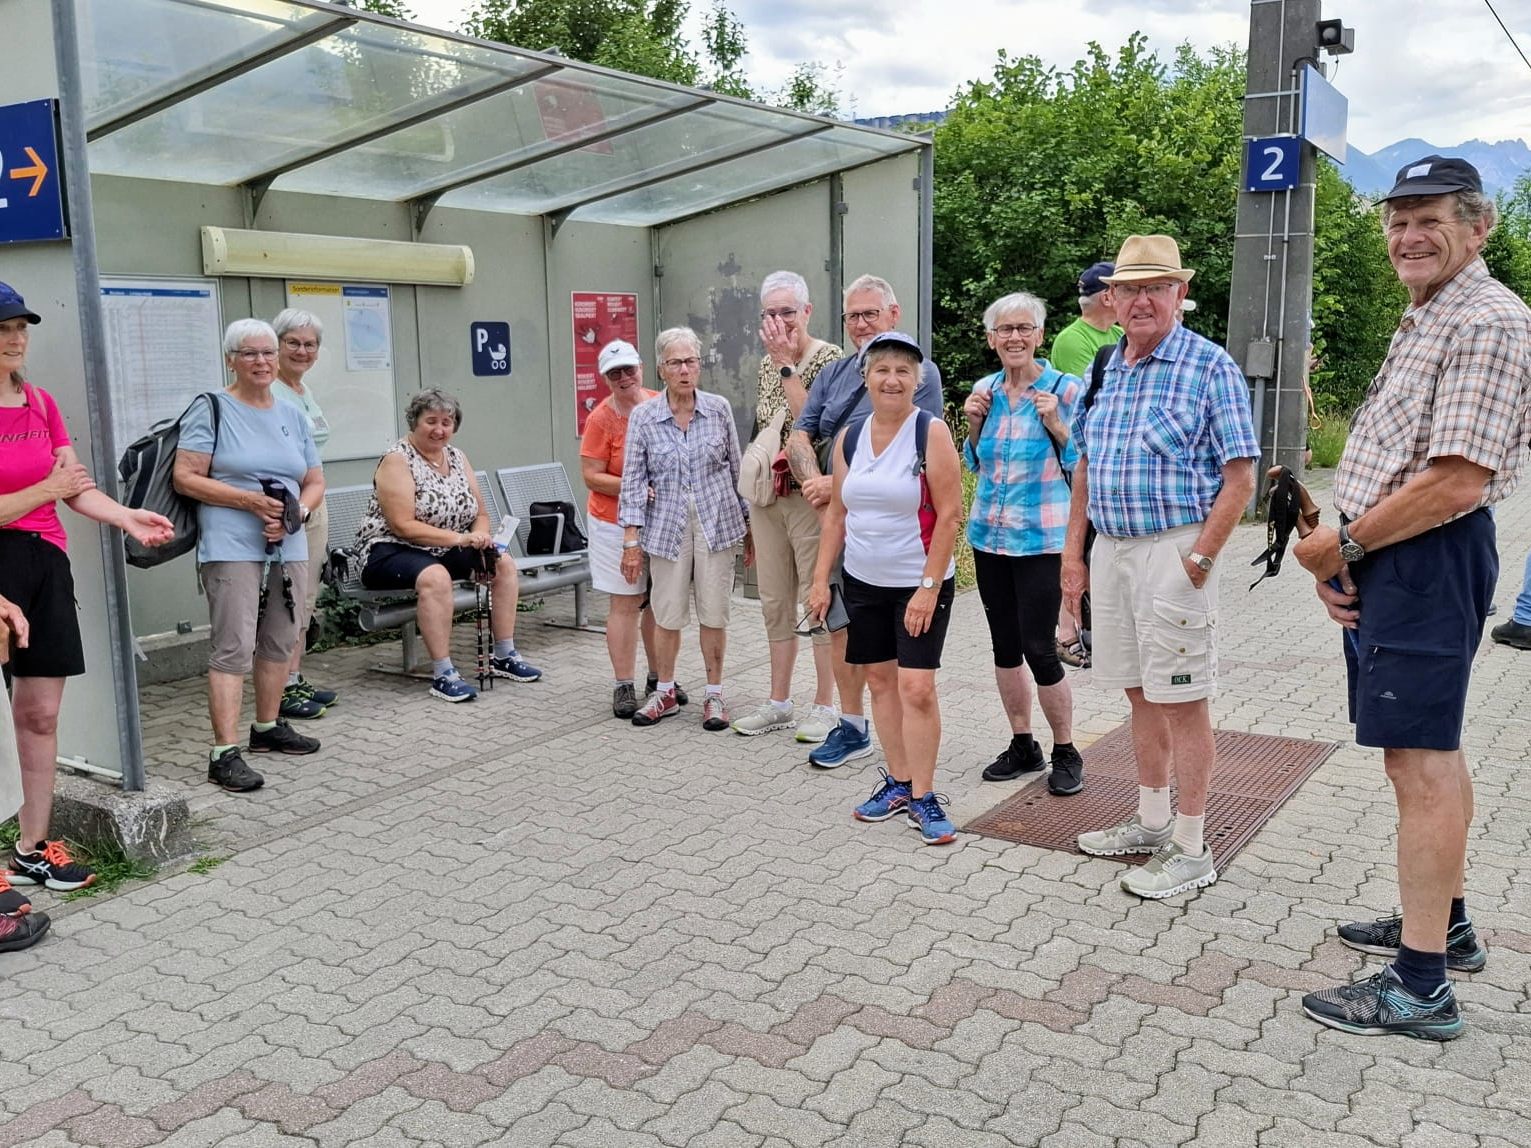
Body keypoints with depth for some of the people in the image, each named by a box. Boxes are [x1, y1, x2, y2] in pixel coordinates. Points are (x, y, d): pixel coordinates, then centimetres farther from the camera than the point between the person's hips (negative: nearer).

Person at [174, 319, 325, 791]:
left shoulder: (293, 415, 15)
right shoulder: (212, 410, -2)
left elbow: (315, 482, 16)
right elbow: (186, 478, -8)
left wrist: (296, 514, -4)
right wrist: (249, 500, -17)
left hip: (288, 548, 6)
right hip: (232, 548, -6)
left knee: (280, 642, 13)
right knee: (233, 648, -10)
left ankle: (268, 726, 29)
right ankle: (225, 754, -10)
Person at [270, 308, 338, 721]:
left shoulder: (305, 392, 16)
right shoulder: (267, 394, -12)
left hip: (313, 504, 9)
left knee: (305, 597, 13)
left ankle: (296, 680, 21)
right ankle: (281, 691, -1)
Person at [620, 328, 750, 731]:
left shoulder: (719, 408, 1)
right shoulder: (643, 417, -1)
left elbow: (736, 469, 8)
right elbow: (633, 481, 0)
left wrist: (749, 526, 10)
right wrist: (631, 540, -4)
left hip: (717, 524, 0)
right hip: (667, 528, 0)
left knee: (714, 613, 4)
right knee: (667, 615, 5)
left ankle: (714, 694, 18)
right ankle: (665, 693, 23)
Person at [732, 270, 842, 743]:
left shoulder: (829, 358, -10)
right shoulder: (767, 363, 12)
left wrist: (787, 363, -17)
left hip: (809, 496, -7)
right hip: (767, 496, 7)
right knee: (775, 602, 12)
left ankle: (825, 705, 11)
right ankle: (779, 703, 23)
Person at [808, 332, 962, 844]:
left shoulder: (931, 432, -10)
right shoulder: (850, 437, 6)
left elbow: (949, 513, -13)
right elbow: (836, 514, 12)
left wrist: (929, 587, -17)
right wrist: (821, 578, 7)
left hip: (919, 584, -5)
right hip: (863, 581, 5)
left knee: (917, 687, -8)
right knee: (880, 679, 11)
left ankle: (923, 797, 3)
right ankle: (898, 782, 23)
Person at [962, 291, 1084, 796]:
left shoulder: (1066, 389, -7)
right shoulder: (985, 390, 8)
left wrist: (1056, 424, -20)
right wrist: (975, 425, 0)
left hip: (1040, 539, -5)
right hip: (988, 534, 5)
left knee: (1039, 648, -6)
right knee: (1004, 644, 11)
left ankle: (1066, 752, 12)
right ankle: (1022, 744, 26)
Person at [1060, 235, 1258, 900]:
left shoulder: (1210, 367, -8)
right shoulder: (1104, 370, 12)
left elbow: (1240, 477, -11)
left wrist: (1199, 559, -16)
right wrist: (1074, 552, 12)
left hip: (1173, 550, -7)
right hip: (1110, 549, 7)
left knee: (1181, 698, -1)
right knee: (1139, 691, 15)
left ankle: (1191, 850, 9)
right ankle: (1152, 822, 29)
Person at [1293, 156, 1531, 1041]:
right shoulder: (1425, 320, 18)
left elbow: (1456, 483, -24)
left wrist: (1343, 545, -13)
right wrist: (1344, 558, 4)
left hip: (1428, 561, -11)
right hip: (1386, 560, 11)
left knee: (1421, 763, -7)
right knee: (1429, 752, 19)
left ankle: (1421, 985, 0)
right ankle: (1444, 922, 34)